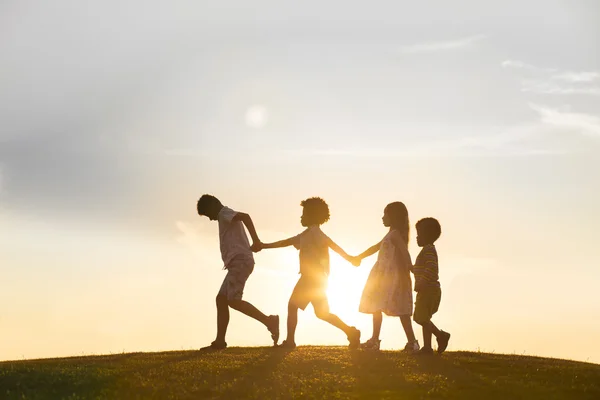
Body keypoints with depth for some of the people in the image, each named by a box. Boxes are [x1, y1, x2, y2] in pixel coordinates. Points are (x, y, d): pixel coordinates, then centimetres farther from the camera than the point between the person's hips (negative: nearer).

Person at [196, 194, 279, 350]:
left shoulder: (224, 213, -3)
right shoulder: (228, 219, 28)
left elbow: (245, 216, -21)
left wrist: (255, 239, -25)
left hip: (239, 261, -10)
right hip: (238, 263, 10)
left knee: (233, 301, -16)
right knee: (221, 299, 7)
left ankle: (269, 321, -16)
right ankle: (219, 341, 5)